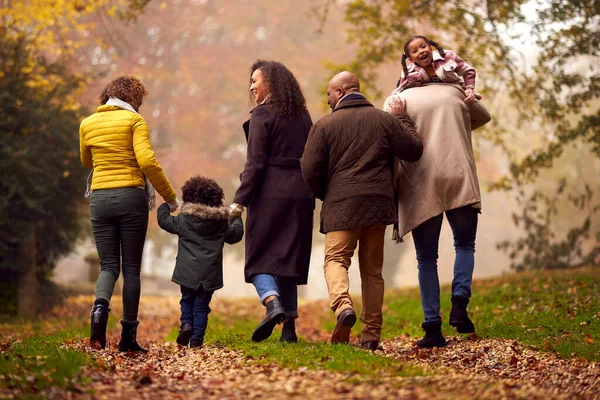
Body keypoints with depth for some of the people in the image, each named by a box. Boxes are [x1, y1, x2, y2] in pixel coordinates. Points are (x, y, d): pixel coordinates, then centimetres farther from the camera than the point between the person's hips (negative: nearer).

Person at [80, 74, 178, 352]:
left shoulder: (87, 124, 10)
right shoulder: (133, 120, -4)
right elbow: (147, 161, -15)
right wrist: (170, 197, -8)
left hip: (100, 199, 3)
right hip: (131, 197, -3)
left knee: (108, 266, 9)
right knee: (131, 267, 5)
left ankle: (100, 304, -24)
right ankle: (128, 336, 5)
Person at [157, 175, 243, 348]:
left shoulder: (183, 220, 0)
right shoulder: (221, 222, 4)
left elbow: (163, 220, 11)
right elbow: (235, 235, 17)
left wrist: (165, 206, 30)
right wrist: (237, 220, 35)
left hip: (188, 272, -1)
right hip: (210, 273, 1)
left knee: (187, 299, 17)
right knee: (202, 305, 7)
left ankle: (186, 323, -8)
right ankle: (197, 338, 0)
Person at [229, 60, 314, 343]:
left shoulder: (262, 115, -5)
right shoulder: (303, 117, 15)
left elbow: (255, 163, -12)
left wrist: (240, 201, -12)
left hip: (270, 194, -6)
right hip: (300, 194, 6)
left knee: (260, 257, 0)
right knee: (289, 257, 10)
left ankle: (273, 303, -26)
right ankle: (289, 327, 7)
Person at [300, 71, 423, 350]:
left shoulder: (324, 125, 2)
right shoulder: (385, 120, 9)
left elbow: (310, 170, -2)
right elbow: (414, 150, 8)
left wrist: (324, 195, 17)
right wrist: (403, 119, 22)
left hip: (341, 204, -3)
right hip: (378, 204, 3)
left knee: (336, 259, -3)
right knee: (372, 268, 9)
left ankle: (343, 306, -33)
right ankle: (371, 333, 8)